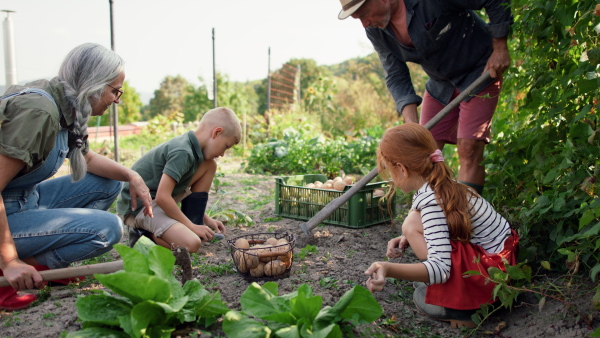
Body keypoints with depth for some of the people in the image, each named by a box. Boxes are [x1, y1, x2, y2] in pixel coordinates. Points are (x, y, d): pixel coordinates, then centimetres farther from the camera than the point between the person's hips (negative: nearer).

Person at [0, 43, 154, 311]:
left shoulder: (68, 110, 3)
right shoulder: (38, 110, -26)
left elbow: (88, 159, 20)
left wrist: (131, 176, 3)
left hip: (26, 199, 10)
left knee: (108, 184, 10)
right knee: (108, 227, -19)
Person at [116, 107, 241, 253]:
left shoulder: (187, 144, 7)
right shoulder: (182, 152, -23)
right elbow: (162, 197, -29)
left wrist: (206, 218, 13)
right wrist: (192, 226, -18)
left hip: (159, 201, 10)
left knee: (209, 165, 4)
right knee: (191, 244, -30)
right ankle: (144, 234, -4)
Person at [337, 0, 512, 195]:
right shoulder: (375, 31, -11)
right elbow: (396, 77, -9)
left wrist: (500, 48, -18)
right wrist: (411, 122, -22)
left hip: (479, 73, -5)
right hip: (440, 83, 6)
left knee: (469, 149, -14)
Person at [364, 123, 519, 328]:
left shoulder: (431, 201, -26)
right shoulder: (444, 186, 3)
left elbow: (441, 268, -33)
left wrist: (389, 269, -47)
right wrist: (407, 241, -4)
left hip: (493, 270, -10)